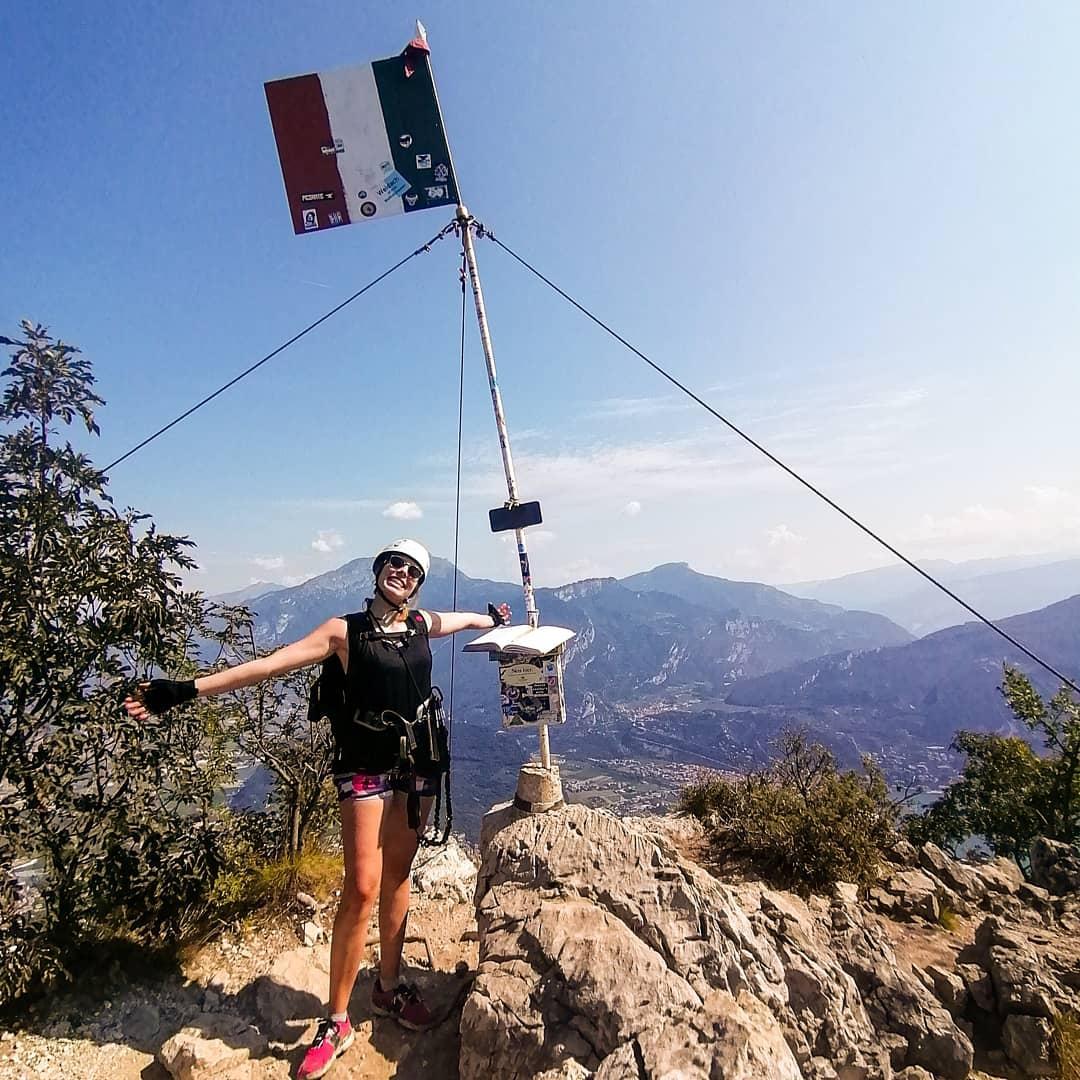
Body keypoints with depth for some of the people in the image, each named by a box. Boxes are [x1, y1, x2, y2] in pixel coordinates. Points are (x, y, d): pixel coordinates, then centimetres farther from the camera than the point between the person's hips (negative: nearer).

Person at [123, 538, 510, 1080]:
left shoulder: (422, 624, 3)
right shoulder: (345, 630, -9)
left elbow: (464, 618, 25)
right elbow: (270, 664, -15)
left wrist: (493, 618, 44)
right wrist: (185, 689, -22)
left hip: (418, 765, 4)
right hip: (366, 766, -4)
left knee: (397, 877, 16)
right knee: (362, 887, -6)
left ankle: (389, 986, 34)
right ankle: (336, 1022, 13)